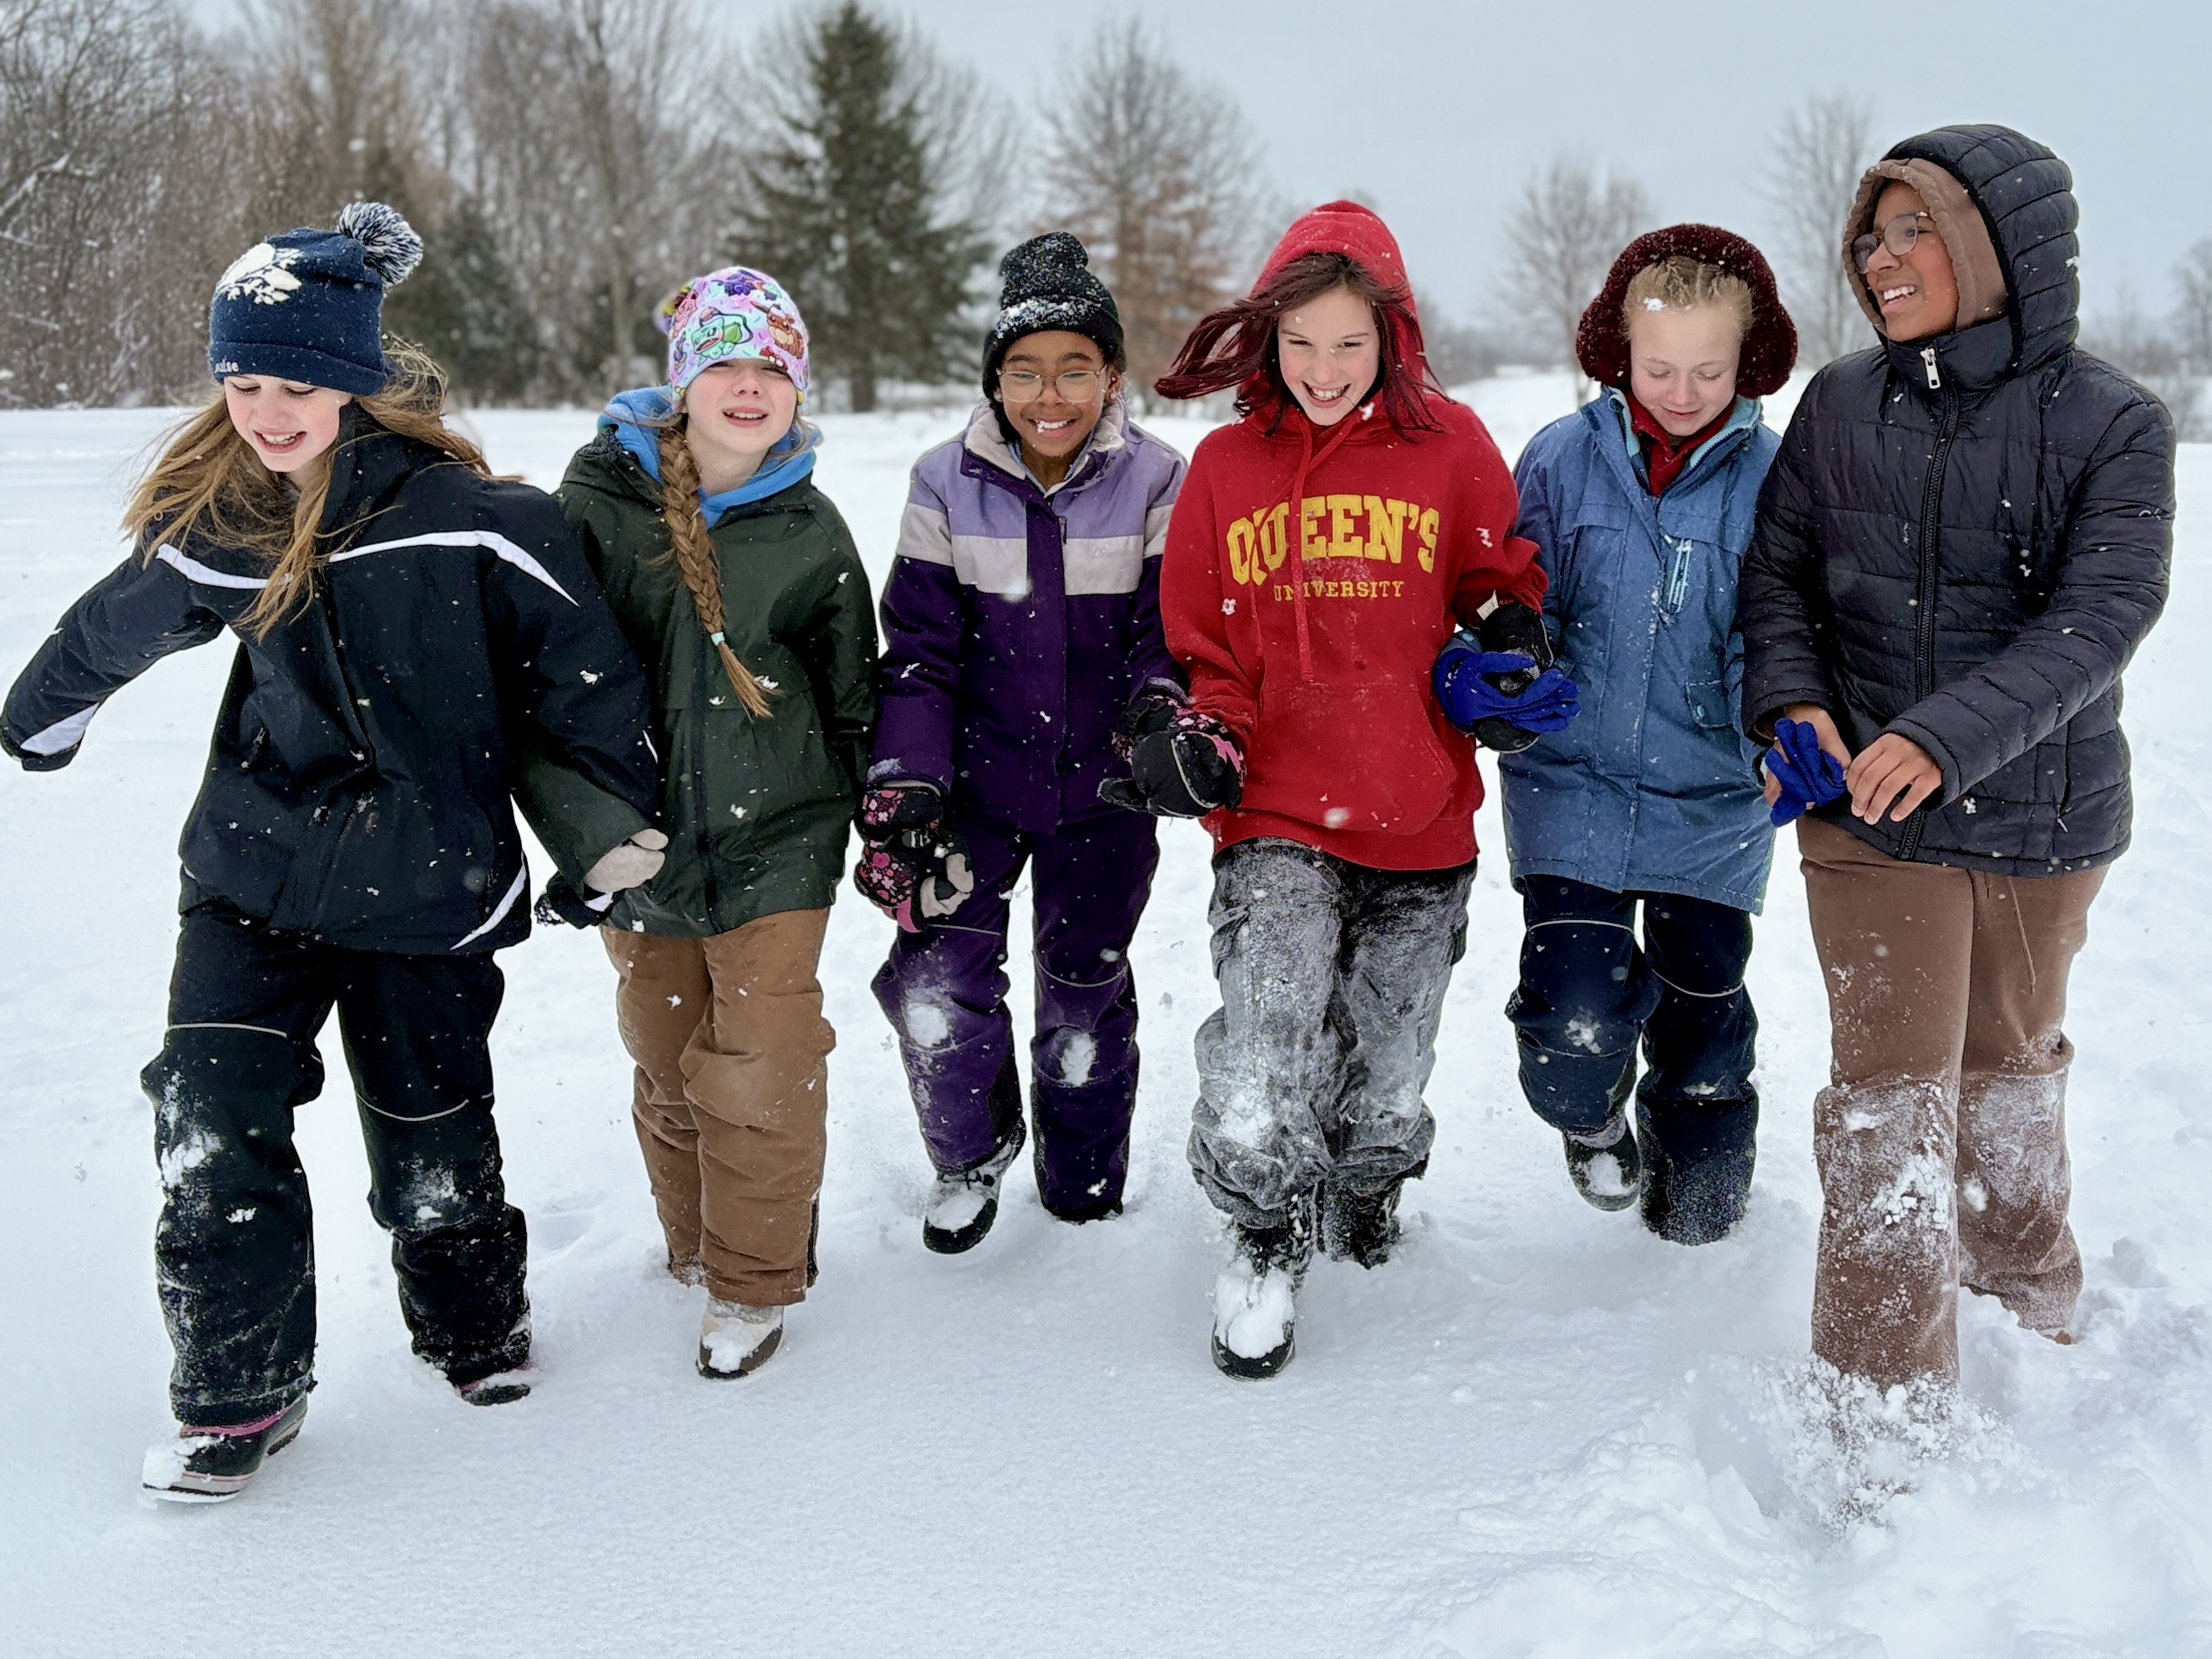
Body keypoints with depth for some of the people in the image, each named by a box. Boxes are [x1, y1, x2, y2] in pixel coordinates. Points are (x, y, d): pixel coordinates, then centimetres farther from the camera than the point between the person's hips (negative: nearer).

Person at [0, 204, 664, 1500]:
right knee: (212, 1127, -5)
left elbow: (579, 662, -7)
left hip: (426, 883, -3)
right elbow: (110, 632, 17)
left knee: (429, 1140, 9)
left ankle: (477, 1320, 39)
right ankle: (238, 1392, 15)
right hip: (256, 871, 3)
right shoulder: (214, 526, -3)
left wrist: (617, 817, 0)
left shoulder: (463, 519, -17)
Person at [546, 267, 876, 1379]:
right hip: (637, 841, 1)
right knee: (666, 1068, 12)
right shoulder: (598, 495, -3)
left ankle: (756, 1284, 14)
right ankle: (696, 1245, 35)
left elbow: (854, 699, 10)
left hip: (775, 846, -1)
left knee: (763, 1074, -4)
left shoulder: (810, 534, 0)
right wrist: (575, 820, 3)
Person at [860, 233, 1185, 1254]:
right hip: (977, 780, 0)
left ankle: (1085, 1193, 39)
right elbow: (920, 649, -5)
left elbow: (1168, 635, -6)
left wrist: (1165, 714, -28)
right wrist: (902, 785, -16)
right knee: (934, 980, -10)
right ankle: (972, 1151, 22)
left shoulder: (1156, 484, -7)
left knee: (1087, 992, 13)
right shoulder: (947, 486, -6)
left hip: (1101, 793, 0)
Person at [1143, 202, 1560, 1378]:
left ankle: (1366, 1190, 44)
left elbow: (1510, 587, 11)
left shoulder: (1449, 446, 0)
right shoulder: (1226, 465, 4)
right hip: (1277, 815, 0)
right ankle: (1265, 1237, 10)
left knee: (1388, 1072, 13)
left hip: (1421, 820, 1)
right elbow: (1200, 643, 11)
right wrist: (1199, 732, -7)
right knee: (1261, 1041, -15)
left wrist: (1509, 652, -10)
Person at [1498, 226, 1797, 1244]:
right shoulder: (1564, 457, -3)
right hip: (1575, 787, -1)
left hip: (1712, 804, 1)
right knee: (1574, 1028, -11)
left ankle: (1696, 1204, 44)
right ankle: (1595, 1118, 28)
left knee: (1702, 1019, 14)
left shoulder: (1772, 476, -4)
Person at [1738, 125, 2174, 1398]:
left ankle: (2031, 1298, 46)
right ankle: (1887, 1400, 6)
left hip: (2045, 814, 0)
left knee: (2011, 1065, 19)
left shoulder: (2111, 423, -8)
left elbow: (2100, 617, -18)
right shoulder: (1842, 405, -2)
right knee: (1891, 1093, -4)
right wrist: (1792, 703, -16)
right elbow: (1778, 575, 4)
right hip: (1870, 814, 0)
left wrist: (1946, 736, -32)